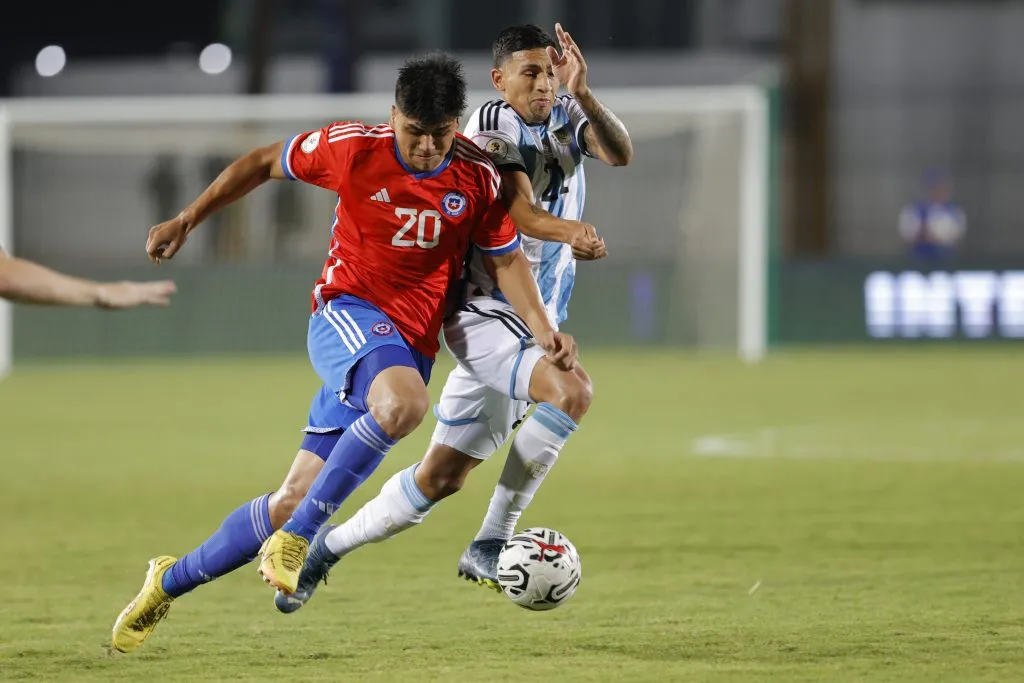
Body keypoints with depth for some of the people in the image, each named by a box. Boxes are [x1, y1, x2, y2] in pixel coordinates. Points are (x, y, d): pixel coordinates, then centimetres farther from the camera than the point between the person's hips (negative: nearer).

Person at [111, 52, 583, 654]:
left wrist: (543, 329, -7)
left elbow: (506, 259, 9)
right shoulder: (353, 149, -8)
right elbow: (264, 164, 7)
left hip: (412, 345, 3)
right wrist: (186, 221, 9)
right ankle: (295, 537, -29)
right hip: (348, 313, -3)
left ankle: (171, 582, 17)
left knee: (298, 498, 0)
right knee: (405, 402, -38)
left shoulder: (479, 179, -2)